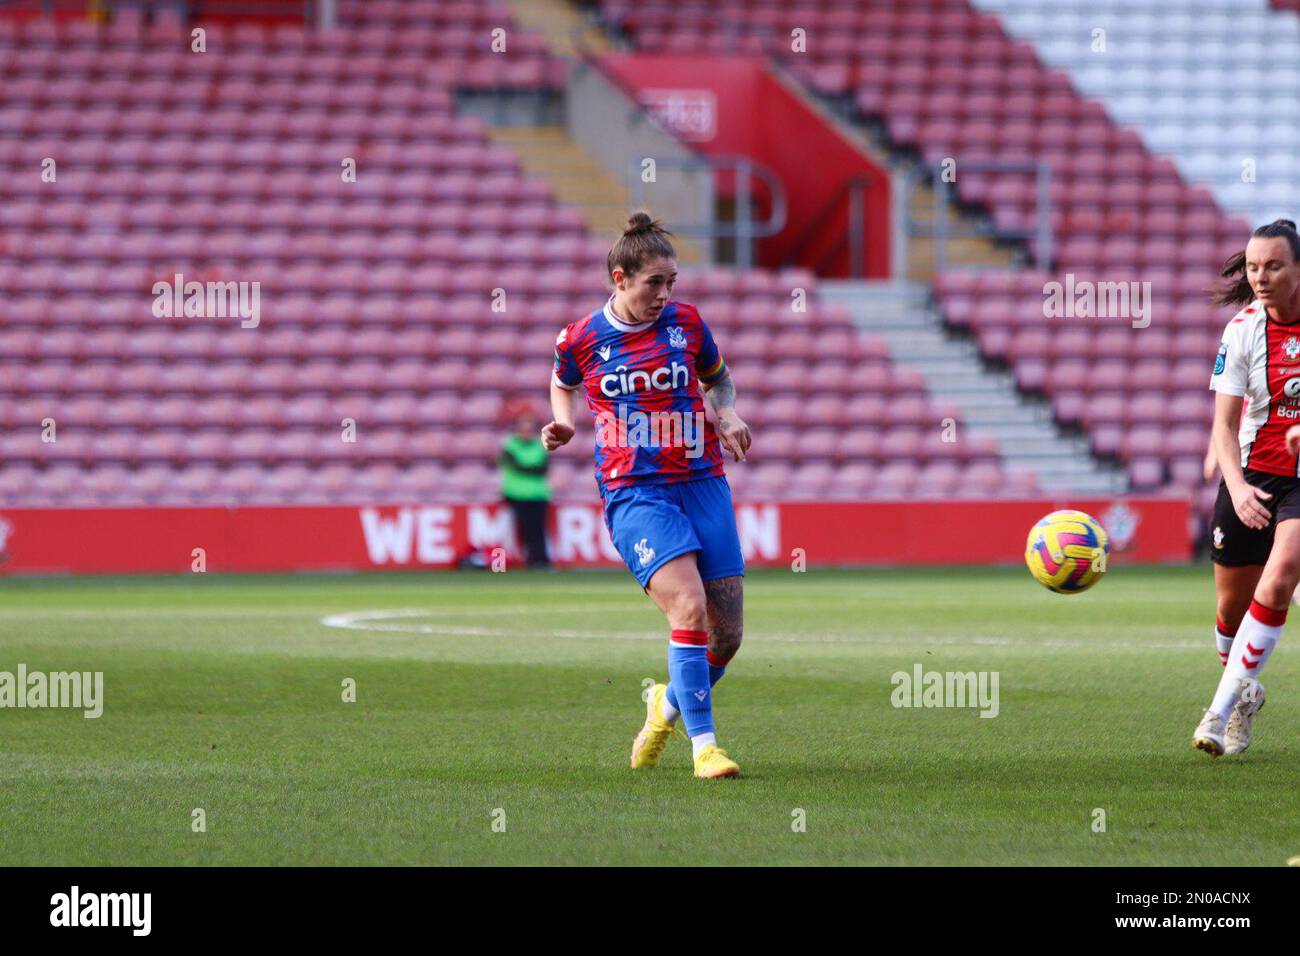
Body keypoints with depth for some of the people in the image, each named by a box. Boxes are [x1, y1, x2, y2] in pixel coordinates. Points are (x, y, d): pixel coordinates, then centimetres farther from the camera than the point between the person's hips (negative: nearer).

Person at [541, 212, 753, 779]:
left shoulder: (686, 323, 5)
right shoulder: (581, 340, 0)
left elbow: (718, 378, 24)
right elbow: (563, 384, 22)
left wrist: (728, 414, 4)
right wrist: (563, 424, 2)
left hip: (702, 484, 3)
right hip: (634, 493, -3)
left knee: (728, 634, -1)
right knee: (689, 605, -25)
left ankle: (669, 704, 29)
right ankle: (703, 744, -17)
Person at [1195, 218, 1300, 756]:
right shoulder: (1243, 330, -6)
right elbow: (1225, 423, -7)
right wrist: (1237, 487, -24)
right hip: (1251, 475, 2)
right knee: (1232, 606, 7)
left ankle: (1221, 711, -21)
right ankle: (1245, 696, 37)